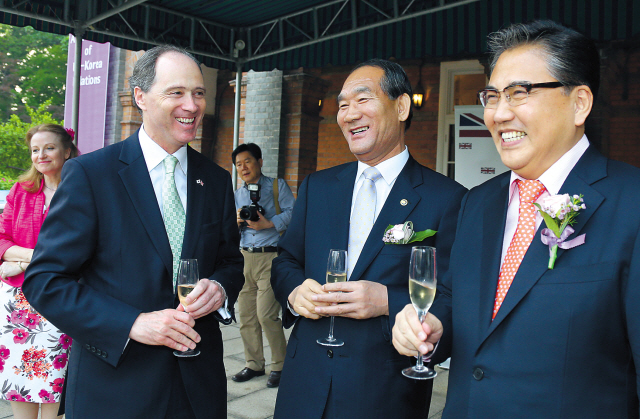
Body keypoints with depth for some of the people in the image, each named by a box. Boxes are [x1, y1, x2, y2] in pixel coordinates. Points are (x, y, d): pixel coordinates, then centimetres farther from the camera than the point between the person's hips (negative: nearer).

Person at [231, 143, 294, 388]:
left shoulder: (277, 186, 3)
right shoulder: (237, 195, 19)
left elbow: (291, 212, -9)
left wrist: (268, 224, -19)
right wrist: (236, 222, -3)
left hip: (271, 258, -6)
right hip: (245, 257, 6)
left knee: (266, 314, -11)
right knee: (246, 315, 8)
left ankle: (280, 366, 6)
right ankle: (254, 364, 23)